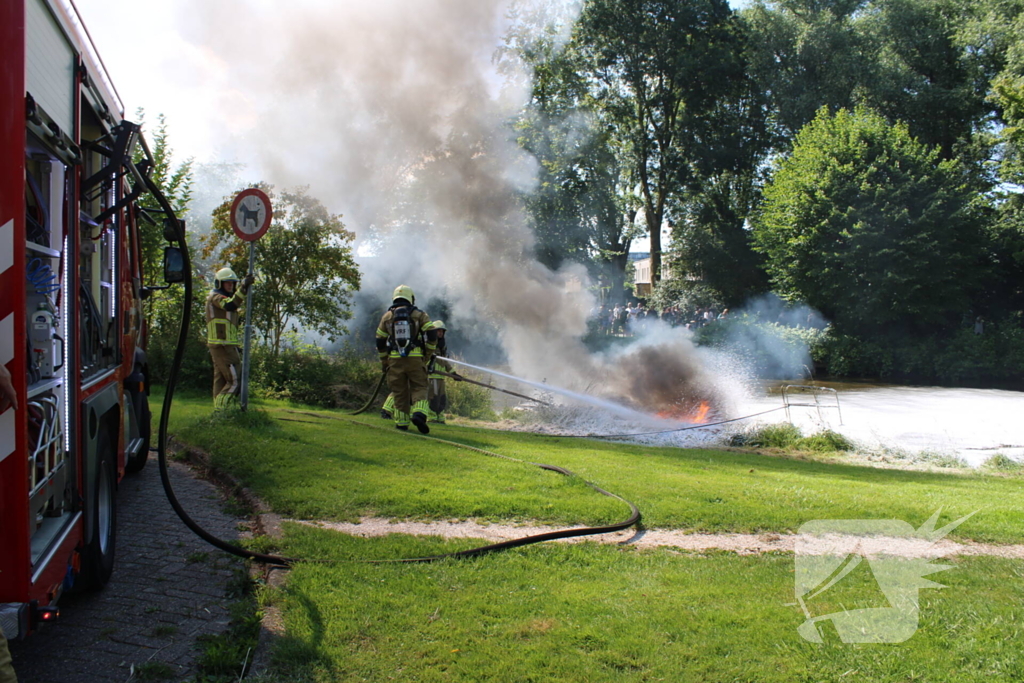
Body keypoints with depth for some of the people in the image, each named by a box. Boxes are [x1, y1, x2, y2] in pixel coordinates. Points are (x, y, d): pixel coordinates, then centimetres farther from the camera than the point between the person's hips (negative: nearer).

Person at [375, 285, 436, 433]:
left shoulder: (387, 316, 12)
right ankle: (419, 413, -22)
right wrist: (428, 354, 6)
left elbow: (380, 341, 14)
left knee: (399, 392, 9)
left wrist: (384, 362, 22)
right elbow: (432, 335, -4)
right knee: (419, 388, 1)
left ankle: (401, 423, 10)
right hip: (415, 358, -2)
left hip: (395, 359, 2)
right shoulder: (419, 315, 7)